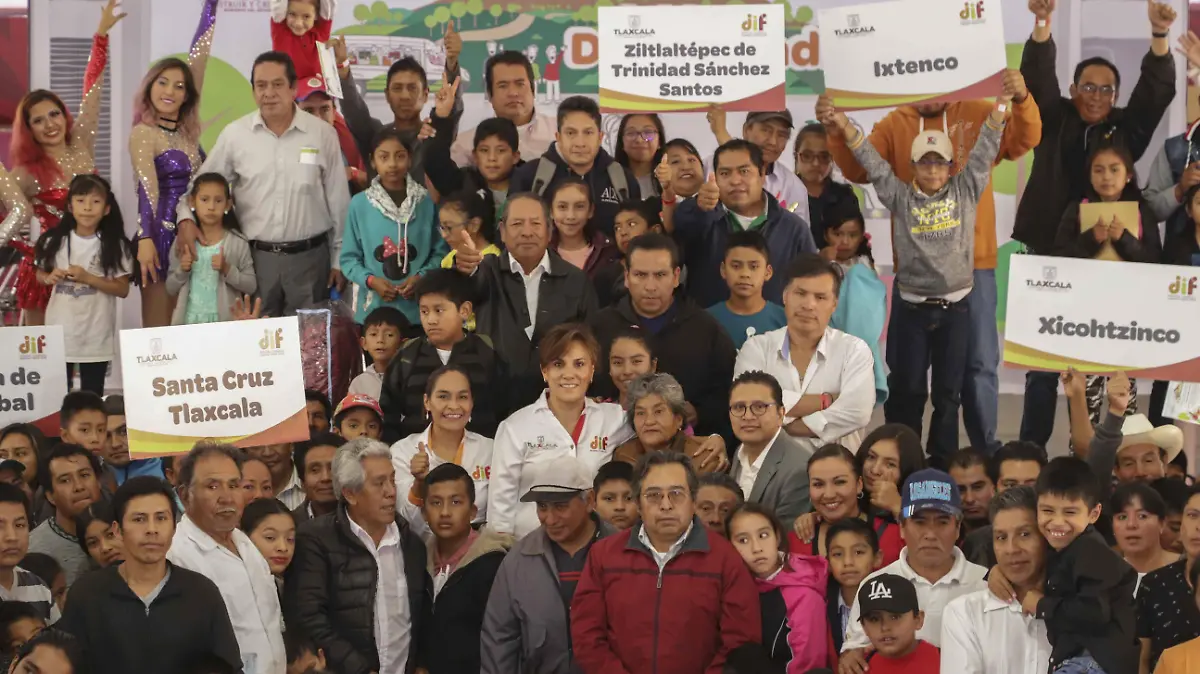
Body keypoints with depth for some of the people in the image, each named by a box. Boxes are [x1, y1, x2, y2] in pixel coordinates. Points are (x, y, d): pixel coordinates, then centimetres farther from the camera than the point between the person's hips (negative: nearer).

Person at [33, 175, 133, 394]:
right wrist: (49, 278, -11)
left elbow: (123, 289, -6)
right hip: (60, 331, 1)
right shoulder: (55, 241, -1)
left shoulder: (114, 246, -6)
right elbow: (40, 275, 12)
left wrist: (88, 278, -17)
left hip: (96, 334, -1)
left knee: (92, 395, 8)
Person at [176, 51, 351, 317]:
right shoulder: (234, 134, 1)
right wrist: (186, 218, -10)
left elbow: (338, 202, 4)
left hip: (310, 256, 0)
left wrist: (339, 259, 5)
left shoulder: (322, 133, -1)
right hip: (255, 257, 1)